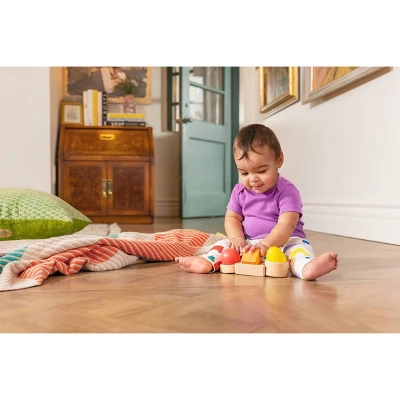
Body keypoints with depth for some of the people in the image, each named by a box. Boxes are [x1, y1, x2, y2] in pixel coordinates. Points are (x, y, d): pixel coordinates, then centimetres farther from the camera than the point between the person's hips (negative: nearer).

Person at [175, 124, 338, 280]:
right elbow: (232, 218, 8)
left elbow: (286, 224, -23)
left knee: (299, 246, -33)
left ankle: (307, 266, -60)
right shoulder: (239, 191, 4)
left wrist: (266, 244, -38)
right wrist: (237, 238, -14)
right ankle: (207, 261, -34)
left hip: (284, 242, -4)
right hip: (249, 243, 5)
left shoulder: (287, 191, -13)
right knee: (225, 244, -11)